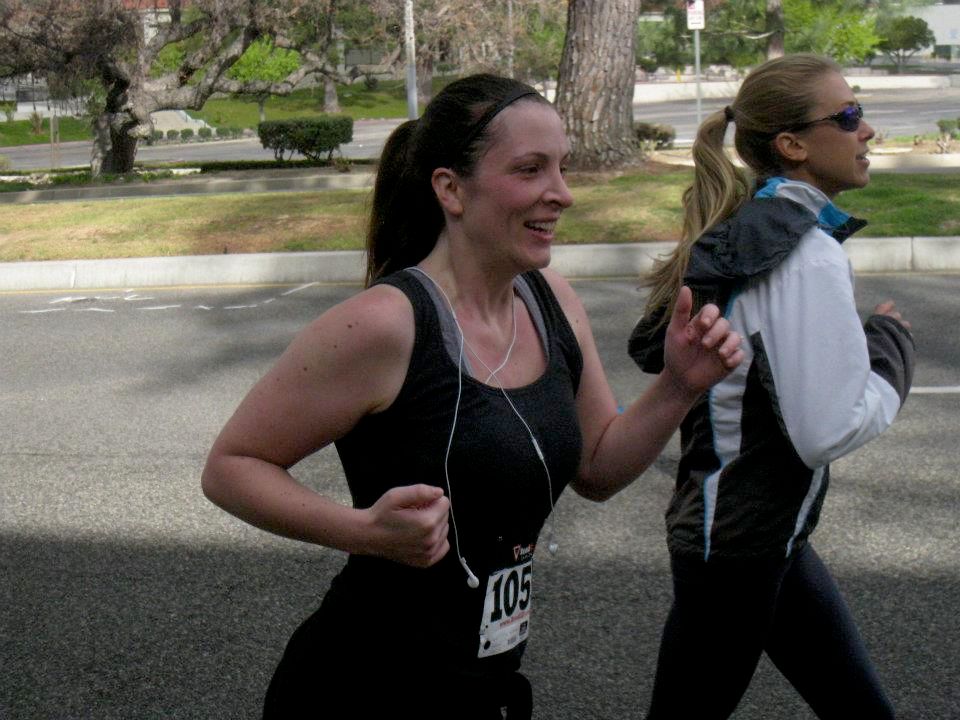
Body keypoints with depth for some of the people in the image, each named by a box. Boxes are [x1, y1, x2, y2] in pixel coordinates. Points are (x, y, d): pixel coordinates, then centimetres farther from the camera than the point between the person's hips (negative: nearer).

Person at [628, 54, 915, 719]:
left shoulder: (743, 232, 6)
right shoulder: (810, 256, -22)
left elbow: (652, 345, 10)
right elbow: (831, 429, -25)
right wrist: (891, 342, -9)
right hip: (737, 543, -10)